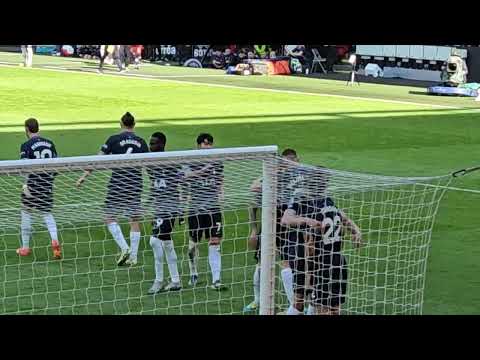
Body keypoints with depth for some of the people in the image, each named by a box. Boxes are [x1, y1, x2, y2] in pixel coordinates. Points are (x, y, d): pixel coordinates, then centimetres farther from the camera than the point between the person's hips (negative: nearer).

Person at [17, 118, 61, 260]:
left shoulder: (26, 146, -10)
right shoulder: (49, 143, 6)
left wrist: (25, 184, -23)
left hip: (32, 185, -4)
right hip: (47, 184, 4)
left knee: (26, 213, 12)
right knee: (47, 214, 14)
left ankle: (25, 248, 17)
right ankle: (55, 240, -10)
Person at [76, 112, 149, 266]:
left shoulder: (114, 140, -4)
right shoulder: (141, 142, 5)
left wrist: (84, 176, 0)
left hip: (118, 185, -3)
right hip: (136, 186, 3)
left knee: (110, 218, 5)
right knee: (135, 221, 9)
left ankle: (124, 248, -11)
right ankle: (133, 257, 10)